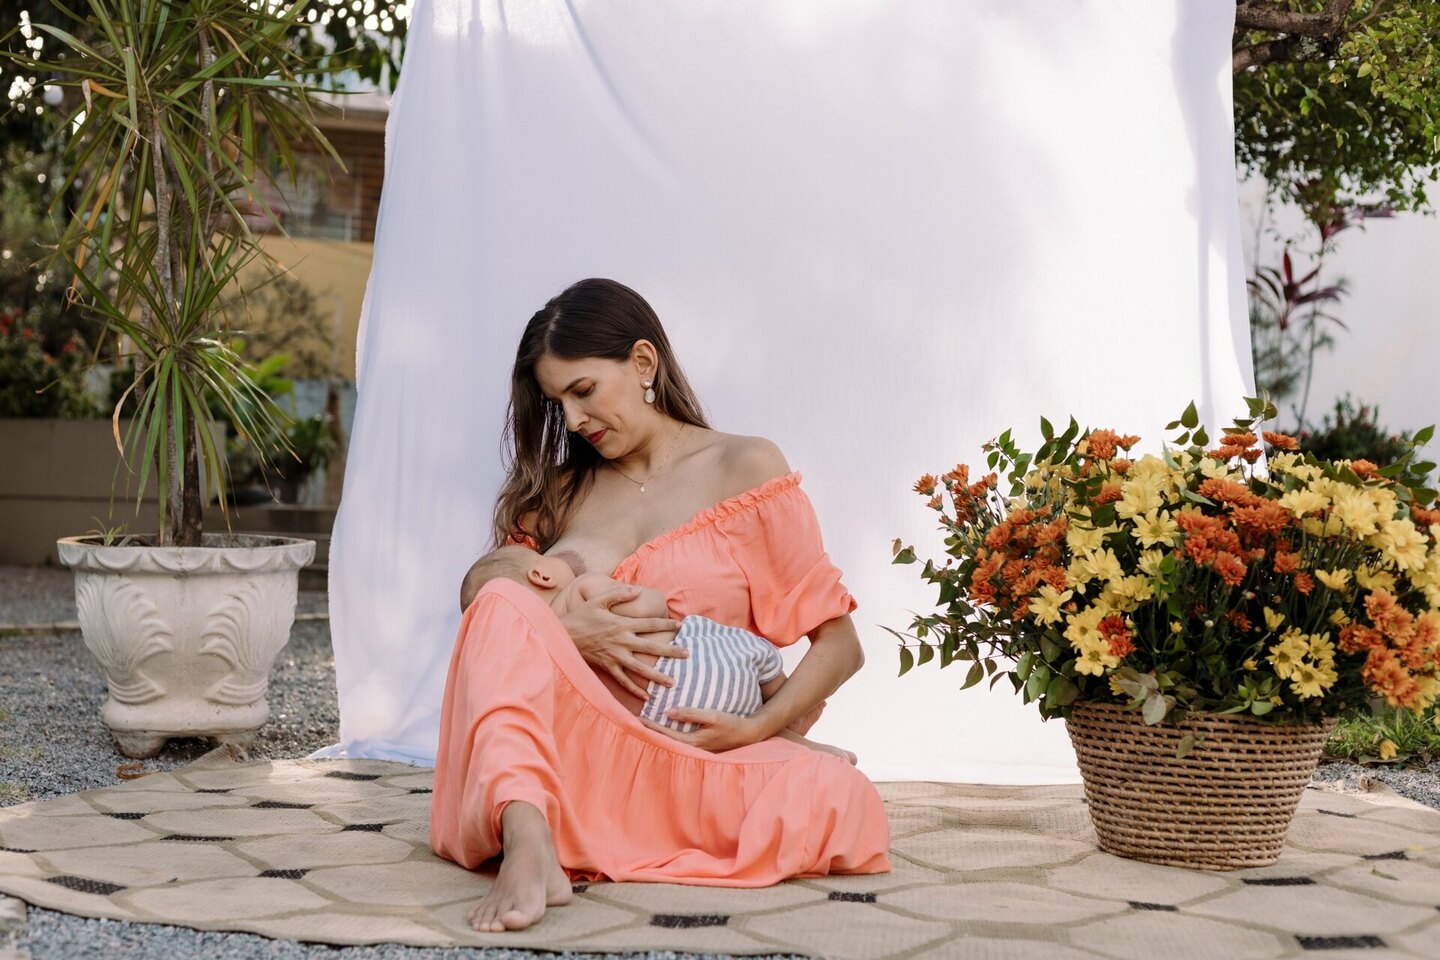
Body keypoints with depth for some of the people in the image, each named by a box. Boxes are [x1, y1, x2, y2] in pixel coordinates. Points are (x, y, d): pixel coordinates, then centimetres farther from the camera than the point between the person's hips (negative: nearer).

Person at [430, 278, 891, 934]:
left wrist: (754, 728, -11)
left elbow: (839, 645, 4)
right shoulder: (554, 493, 19)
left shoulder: (745, 469, 8)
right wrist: (564, 634, -11)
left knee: (841, 800, -31)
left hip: (692, 757, -1)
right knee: (508, 605, -28)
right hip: (568, 743, 2)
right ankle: (529, 848, -48)